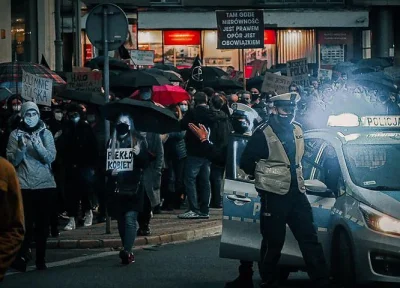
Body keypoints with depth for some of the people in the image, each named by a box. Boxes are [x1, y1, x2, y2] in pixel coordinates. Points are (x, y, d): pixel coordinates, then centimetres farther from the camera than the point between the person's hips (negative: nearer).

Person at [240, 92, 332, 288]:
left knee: (309, 238, 4)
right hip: (274, 196, -6)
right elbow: (246, 162, -6)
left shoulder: (297, 131, 9)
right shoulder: (263, 135, -11)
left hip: (297, 193, 6)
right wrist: (263, 177, 5)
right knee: (273, 242, 1)